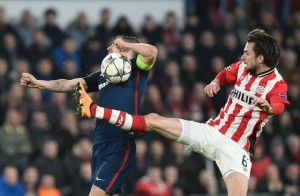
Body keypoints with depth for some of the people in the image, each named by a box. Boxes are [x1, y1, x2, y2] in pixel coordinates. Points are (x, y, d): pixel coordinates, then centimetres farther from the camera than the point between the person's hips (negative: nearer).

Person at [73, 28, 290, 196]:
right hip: (211, 131, 5)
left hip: (236, 148, -5)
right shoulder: (242, 66, 4)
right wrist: (215, 83, 2)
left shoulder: (277, 84, -14)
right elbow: (225, 75, 25)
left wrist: (266, 106, -60)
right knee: (153, 121, -1)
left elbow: (278, 107, -36)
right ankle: (92, 109, 2)